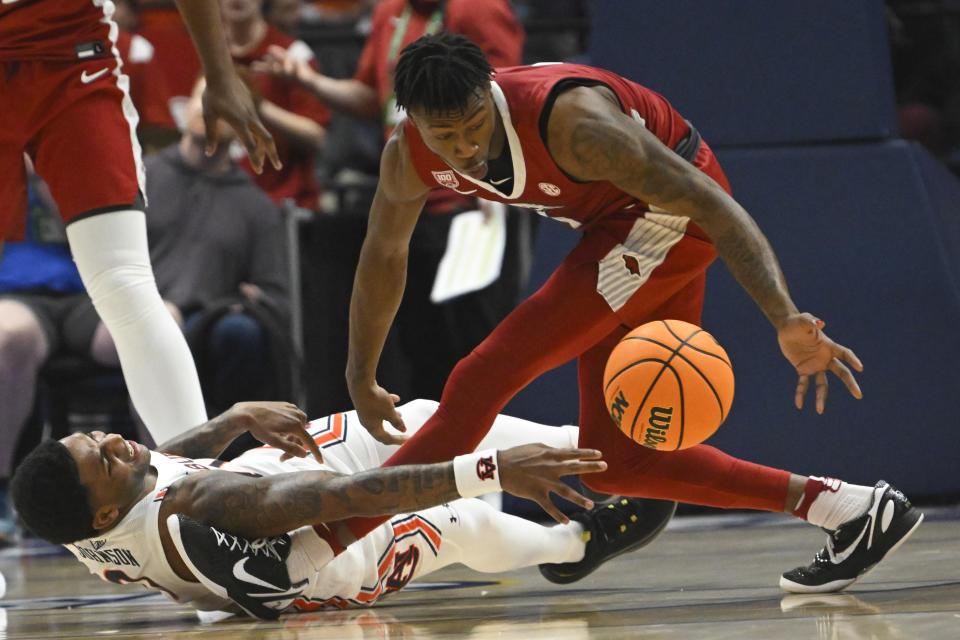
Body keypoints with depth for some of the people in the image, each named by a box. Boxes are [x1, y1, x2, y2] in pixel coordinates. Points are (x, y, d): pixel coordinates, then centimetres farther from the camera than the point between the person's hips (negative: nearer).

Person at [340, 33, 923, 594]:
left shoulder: (573, 124, -34)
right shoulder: (410, 161, -13)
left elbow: (715, 206, -36)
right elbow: (383, 252, 9)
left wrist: (786, 320, -48)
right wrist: (361, 378, 20)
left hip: (674, 212, -8)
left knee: (483, 381, -17)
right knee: (618, 460, 4)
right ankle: (846, 510, 3)